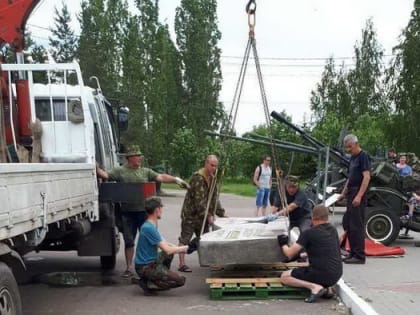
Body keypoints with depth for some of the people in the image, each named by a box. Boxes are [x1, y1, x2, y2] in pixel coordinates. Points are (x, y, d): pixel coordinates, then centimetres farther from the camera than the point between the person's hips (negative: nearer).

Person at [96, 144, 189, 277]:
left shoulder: (146, 172, 9)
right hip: (127, 212, -1)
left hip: (144, 211, 1)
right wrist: (97, 169, -26)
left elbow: (160, 177, 1)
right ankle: (128, 269, 19)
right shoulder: (120, 171, 3)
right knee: (129, 242, 8)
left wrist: (176, 179, -10)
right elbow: (106, 175, -8)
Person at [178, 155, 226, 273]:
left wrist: (221, 213, 4)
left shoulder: (212, 178, 7)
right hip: (190, 213, -9)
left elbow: (214, 197, 11)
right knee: (185, 239, -4)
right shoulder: (197, 178, -21)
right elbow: (199, 200, -24)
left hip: (202, 215, 9)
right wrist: (208, 216, -23)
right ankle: (182, 264, -3)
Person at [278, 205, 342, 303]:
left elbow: (290, 253, -7)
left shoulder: (308, 233, -9)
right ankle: (327, 288, 11)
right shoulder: (333, 230, 10)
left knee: (284, 277, 6)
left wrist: (283, 244, 13)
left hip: (322, 274, -7)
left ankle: (314, 287, -11)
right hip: (337, 275, 7)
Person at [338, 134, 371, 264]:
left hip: (359, 193, -10)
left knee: (356, 225, -7)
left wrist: (359, 196, -24)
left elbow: (367, 177, -18)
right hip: (351, 193, 10)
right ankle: (353, 252, 21)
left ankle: (359, 256, -2)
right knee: (347, 223, 13)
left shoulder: (363, 156, -10)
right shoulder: (352, 158, 17)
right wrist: (343, 193, 21)